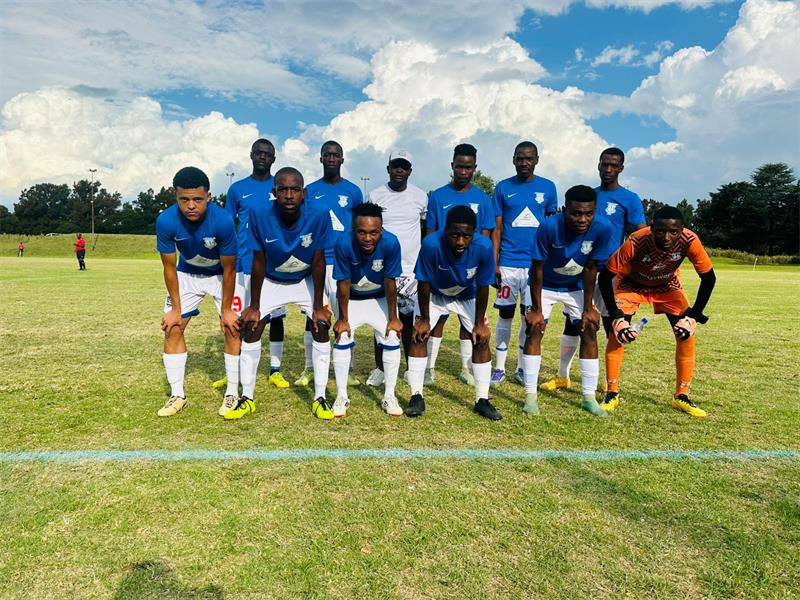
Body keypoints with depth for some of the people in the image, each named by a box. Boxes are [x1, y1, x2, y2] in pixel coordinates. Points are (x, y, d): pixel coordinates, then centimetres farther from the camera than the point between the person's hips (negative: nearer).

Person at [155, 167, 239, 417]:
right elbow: (169, 267, -14)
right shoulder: (166, 221, -27)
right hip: (187, 273, 2)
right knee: (172, 328, -1)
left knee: (233, 328, -11)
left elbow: (228, 270, -22)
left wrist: (226, 310, -16)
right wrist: (176, 308, -9)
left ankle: (232, 394, 3)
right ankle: (177, 395, 12)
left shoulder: (223, 221, -34)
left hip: (222, 274, -2)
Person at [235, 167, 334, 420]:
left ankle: (320, 398, 1)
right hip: (272, 281, 1)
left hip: (306, 280, 0)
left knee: (322, 328, -12)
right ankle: (247, 398, 8)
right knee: (250, 328, -7)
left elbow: (318, 263, -19)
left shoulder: (319, 216, -28)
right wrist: (254, 306, -12)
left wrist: (318, 307, -15)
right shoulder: (260, 215, -27)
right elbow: (258, 262, -17)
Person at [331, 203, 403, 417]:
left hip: (379, 297, 1)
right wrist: (343, 319, -16)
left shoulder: (391, 243, -32)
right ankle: (341, 396, 3)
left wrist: (393, 318, -15)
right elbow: (343, 283, -23)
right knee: (343, 338, -13)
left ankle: (389, 396, 7)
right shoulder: (343, 244, -32)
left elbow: (390, 282, -22)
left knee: (392, 338, -9)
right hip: (350, 297, 0)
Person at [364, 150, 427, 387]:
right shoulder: (375, 196, 3)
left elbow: (426, 231, 15)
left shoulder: (421, 197, 6)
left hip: (412, 269, 0)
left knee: (409, 321, 5)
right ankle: (379, 368, 17)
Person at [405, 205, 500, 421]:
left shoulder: (484, 247, -34)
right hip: (433, 294, -1)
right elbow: (424, 284, -24)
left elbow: (482, 287, -20)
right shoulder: (431, 245, -38)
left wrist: (479, 323, -13)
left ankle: (482, 400, 6)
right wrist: (425, 319, -15)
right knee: (419, 336, -13)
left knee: (481, 340, -7)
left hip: (467, 296, 1)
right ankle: (416, 397, -1)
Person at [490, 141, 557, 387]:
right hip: (508, 263, -1)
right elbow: (497, 229, 3)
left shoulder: (548, 188, 7)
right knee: (505, 314, 4)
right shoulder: (503, 188, 4)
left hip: (536, 263, 1)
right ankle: (499, 368, 14)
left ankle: (522, 367, 19)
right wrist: (494, 264, -4)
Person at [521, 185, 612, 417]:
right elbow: (537, 269, -23)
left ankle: (589, 397, 5)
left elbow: (590, 270, -15)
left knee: (589, 330, -6)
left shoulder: (602, 228, -26)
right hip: (545, 285, -2)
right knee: (535, 329, -14)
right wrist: (536, 309, -21)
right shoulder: (549, 227, -33)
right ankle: (530, 396, -6)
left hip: (576, 287, 2)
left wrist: (588, 308, -11)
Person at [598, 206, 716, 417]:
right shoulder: (635, 243, -38)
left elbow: (708, 278, -16)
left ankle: (681, 397, 9)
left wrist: (693, 316, -19)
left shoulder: (689, 241, -32)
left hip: (667, 285, 3)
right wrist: (616, 318, -29)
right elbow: (605, 278, -28)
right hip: (631, 284, -2)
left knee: (686, 333, -7)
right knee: (617, 332, -17)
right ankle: (612, 394, -2)